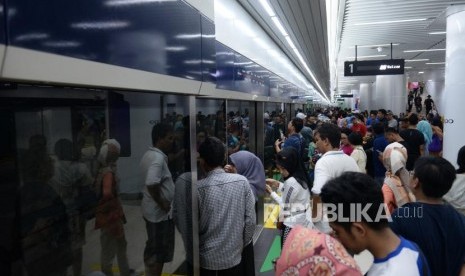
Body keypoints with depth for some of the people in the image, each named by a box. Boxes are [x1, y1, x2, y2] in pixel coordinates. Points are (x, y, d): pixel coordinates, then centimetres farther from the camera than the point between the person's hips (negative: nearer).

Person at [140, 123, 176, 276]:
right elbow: (151, 184, -36)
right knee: (158, 252, 6)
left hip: (152, 210, 10)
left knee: (153, 249, 22)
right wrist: (162, 203, -22)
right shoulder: (158, 157, -24)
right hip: (159, 212, -10)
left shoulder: (149, 154, 7)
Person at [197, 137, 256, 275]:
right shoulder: (242, 182, -10)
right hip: (234, 256, 2)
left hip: (208, 259, -1)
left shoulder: (198, 188, -16)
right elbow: (250, 220, -6)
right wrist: (242, 246, 8)